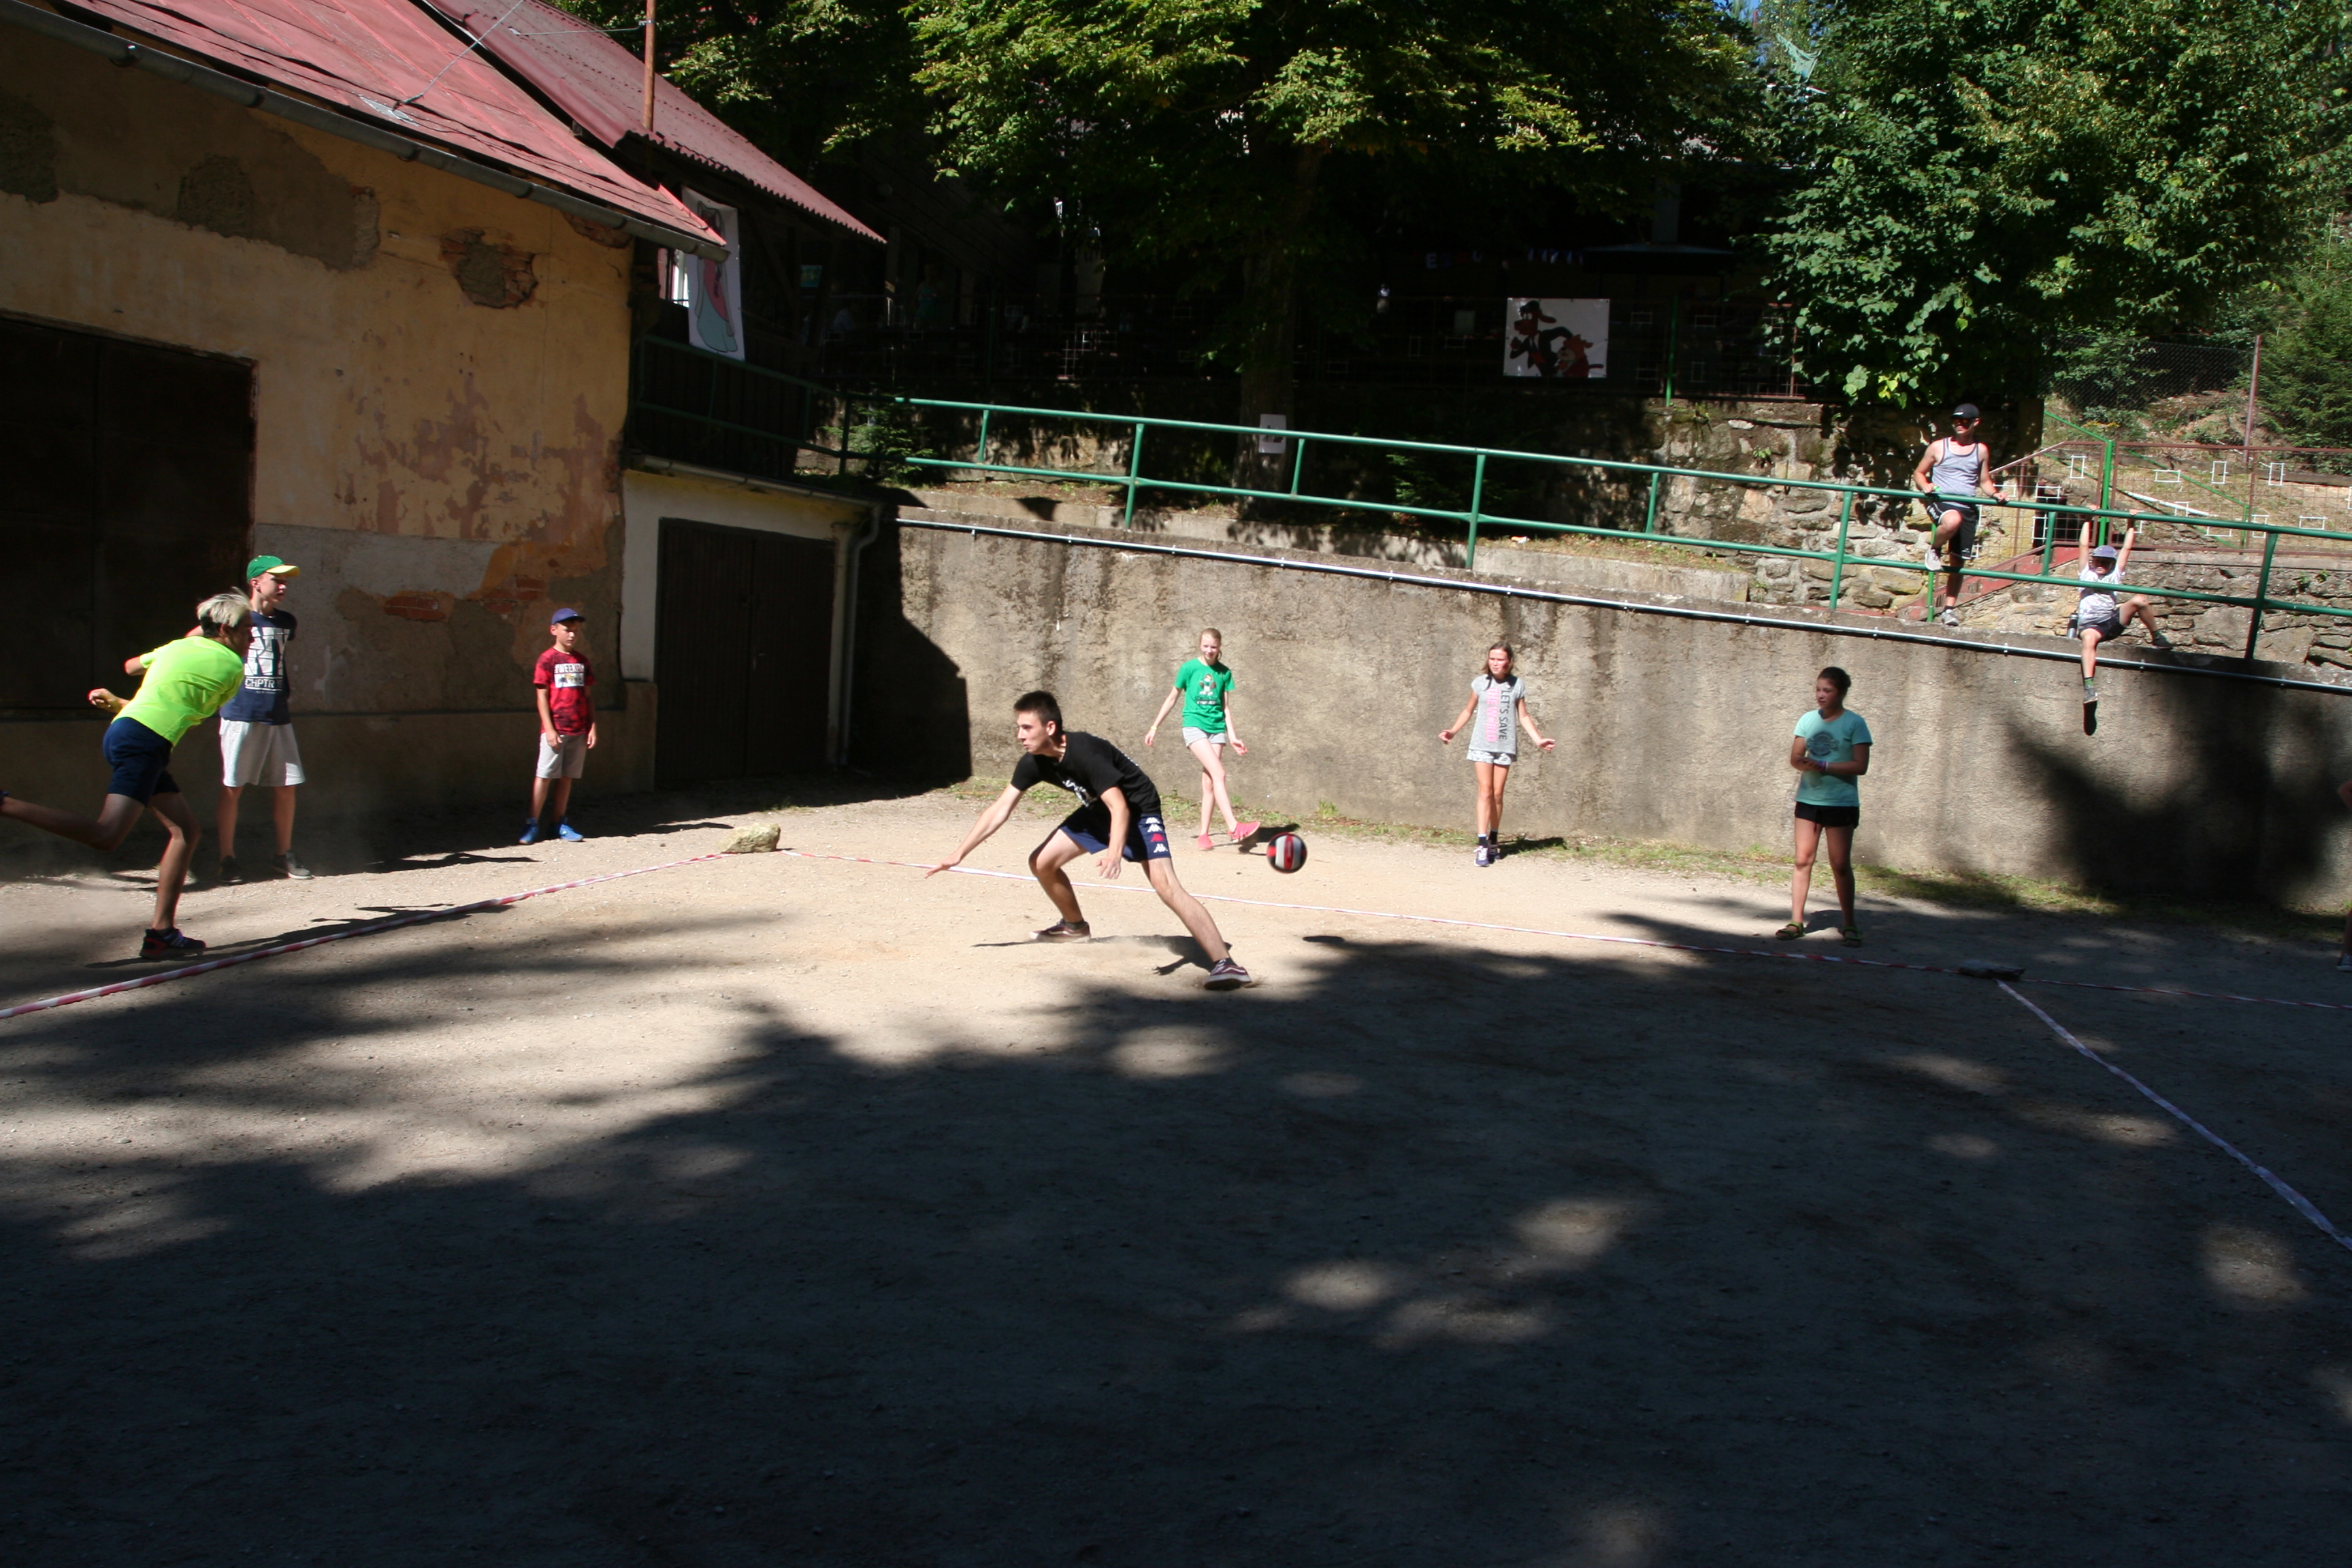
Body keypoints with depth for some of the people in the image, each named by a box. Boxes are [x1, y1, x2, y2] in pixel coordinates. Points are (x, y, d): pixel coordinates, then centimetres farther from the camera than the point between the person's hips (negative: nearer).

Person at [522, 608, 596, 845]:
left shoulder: (582, 661, 11)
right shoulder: (547, 660, -3)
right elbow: (542, 696, -5)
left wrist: (593, 727, 7)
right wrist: (549, 728, -12)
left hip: (579, 730, 5)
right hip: (555, 729, -5)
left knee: (567, 776, 8)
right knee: (544, 775, -5)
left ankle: (561, 824, 13)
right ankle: (533, 824, -2)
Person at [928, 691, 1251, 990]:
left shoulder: (1085, 752, -33)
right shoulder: (1033, 763, -10)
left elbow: (1120, 808, -40)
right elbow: (999, 812, -2)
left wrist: (1114, 851, -58)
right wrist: (958, 855, -3)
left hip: (1138, 810, -8)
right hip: (1099, 811, 8)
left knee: (1165, 883, -27)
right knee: (1041, 863, 7)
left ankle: (1225, 963, -33)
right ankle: (1075, 925, 34)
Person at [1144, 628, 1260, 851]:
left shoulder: (1224, 673, 8)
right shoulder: (1189, 668, 0)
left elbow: (1226, 707, 12)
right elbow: (1172, 699, 8)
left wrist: (1233, 736, 4)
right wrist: (1155, 727, 8)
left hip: (1217, 728, 4)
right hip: (1194, 726, -4)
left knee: (1209, 783, 0)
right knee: (1218, 774, -19)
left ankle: (1204, 834, 5)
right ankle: (1234, 828, -29)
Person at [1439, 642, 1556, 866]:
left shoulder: (1517, 685, 2)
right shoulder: (1480, 683, 1)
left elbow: (1523, 716, 8)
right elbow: (1468, 710, 13)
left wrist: (1538, 740, 0)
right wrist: (1452, 731, 4)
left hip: (1505, 746, 1)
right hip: (1482, 745, -1)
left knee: (1497, 794, 5)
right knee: (1485, 791, -9)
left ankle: (1494, 840, 19)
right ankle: (1482, 844, -12)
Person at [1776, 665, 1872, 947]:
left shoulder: (1854, 723, -6)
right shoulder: (1808, 720, 7)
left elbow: (1860, 765, -11)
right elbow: (1795, 757, 5)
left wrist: (1824, 766, -20)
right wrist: (1805, 763, -18)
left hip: (1841, 802, -4)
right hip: (1808, 799, 4)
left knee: (1841, 865, 0)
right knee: (1802, 860, 1)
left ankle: (1849, 924, 13)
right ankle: (1796, 921, 4)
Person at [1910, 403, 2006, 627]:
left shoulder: (1981, 451, 12)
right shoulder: (1938, 447, 5)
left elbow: (1984, 481, 20)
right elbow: (1919, 472, 11)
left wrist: (1994, 493, -1)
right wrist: (1925, 486, -10)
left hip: (1968, 507, 3)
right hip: (1941, 502, -3)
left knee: (1958, 561, 1)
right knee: (1953, 520, -40)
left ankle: (1950, 608, 10)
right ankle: (1935, 548, -8)